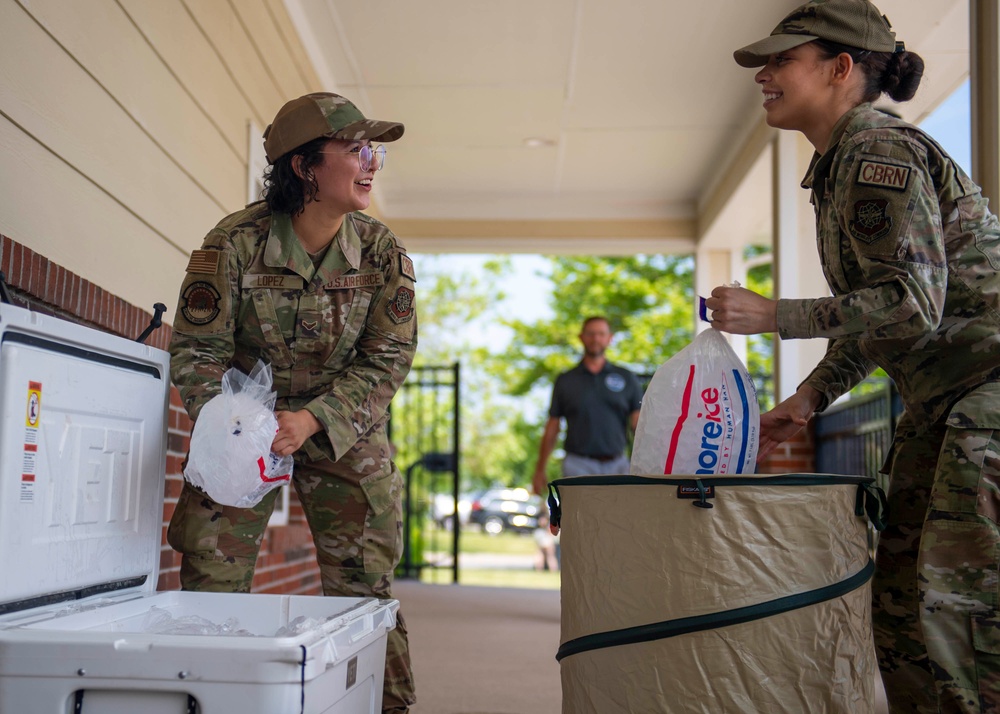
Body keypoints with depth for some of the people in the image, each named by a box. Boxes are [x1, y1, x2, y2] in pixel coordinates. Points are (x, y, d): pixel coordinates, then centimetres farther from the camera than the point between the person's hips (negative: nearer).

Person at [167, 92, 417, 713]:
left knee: (363, 583, 2)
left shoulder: (383, 253, -10)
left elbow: (388, 357, -10)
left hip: (347, 427, 1)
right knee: (212, 574, -4)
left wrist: (312, 420, -24)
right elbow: (197, 349, -11)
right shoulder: (235, 242, -15)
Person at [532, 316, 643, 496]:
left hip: (617, 466, 2)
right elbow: (552, 428, 12)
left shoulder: (627, 378, 11)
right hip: (579, 465, -1)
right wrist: (540, 469, 8)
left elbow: (639, 422, 5)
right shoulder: (565, 380, 10)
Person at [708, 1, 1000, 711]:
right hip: (940, 400, 10)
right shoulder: (838, 167, 15)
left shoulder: (880, 152, -15)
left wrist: (771, 316, -20)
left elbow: (912, 304, -23)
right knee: (901, 597, 7)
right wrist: (810, 397, 10)